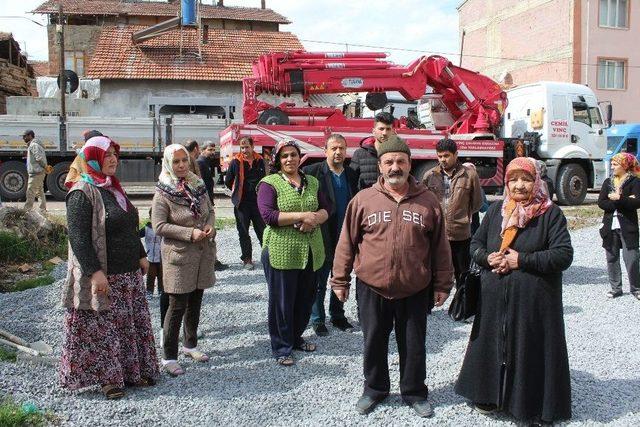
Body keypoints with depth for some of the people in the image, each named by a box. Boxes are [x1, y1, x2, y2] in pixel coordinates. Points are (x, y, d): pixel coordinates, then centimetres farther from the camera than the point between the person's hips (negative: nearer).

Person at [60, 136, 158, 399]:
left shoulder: (113, 188, 14)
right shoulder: (82, 193, -13)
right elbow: (78, 237, -19)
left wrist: (141, 256, 17)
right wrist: (95, 272, -24)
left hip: (129, 274, 9)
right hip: (103, 277, -9)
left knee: (132, 323, 14)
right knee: (103, 328, 0)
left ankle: (132, 371, 27)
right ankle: (108, 377, 13)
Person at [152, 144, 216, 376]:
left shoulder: (198, 185, 6)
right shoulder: (163, 193, -11)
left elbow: (210, 210, 16)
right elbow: (159, 225, -15)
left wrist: (210, 226, -6)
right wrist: (190, 233, -20)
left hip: (203, 253, 6)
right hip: (179, 255, -6)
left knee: (195, 302, 16)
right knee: (177, 306, -3)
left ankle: (190, 344, 33)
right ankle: (168, 357, 7)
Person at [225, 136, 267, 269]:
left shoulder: (260, 161, 2)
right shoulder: (236, 161, -7)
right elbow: (228, 181, 3)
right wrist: (238, 193, 9)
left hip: (257, 202, 2)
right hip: (242, 203, -2)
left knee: (262, 230, 8)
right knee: (243, 233, 7)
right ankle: (247, 259, 17)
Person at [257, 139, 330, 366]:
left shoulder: (312, 182, 13)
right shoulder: (269, 183, -4)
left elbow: (325, 208, 12)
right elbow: (268, 215, -15)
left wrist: (315, 218, -11)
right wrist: (302, 215, -18)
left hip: (310, 251, 5)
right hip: (281, 251, -5)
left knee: (305, 298, 13)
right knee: (282, 300, 3)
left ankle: (296, 338, 33)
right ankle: (281, 348, 17)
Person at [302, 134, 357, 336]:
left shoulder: (351, 175, 6)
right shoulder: (312, 172, -10)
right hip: (323, 238, -4)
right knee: (319, 281, 8)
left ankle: (337, 315, 31)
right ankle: (317, 319, 21)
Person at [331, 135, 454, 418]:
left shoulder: (428, 202, -1)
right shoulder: (363, 200, -4)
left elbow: (440, 247, 5)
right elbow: (347, 243, 2)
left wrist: (442, 285, 6)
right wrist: (340, 280, 3)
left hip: (415, 291, 0)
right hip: (371, 289, 0)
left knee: (413, 345, 13)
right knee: (374, 342, 14)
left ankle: (414, 393, 33)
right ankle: (374, 389, 35)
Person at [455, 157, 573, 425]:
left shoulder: (551, 214, -4)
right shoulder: (496, 210, 8)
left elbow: (564, 255, -12)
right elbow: (476, 244, 13)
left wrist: (522, 260, -17)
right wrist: (488, 258, -9)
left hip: (534, 301, -3)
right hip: (495, 299, 4)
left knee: (531, 351, 2)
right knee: (494, 345, 11)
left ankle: (534, 405, 19)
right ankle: (491, 395, 29)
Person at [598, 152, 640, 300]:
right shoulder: (608, 182, 11)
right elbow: (601, 203, -3)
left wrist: (618, 198, -17)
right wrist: (624, 202, -12)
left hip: (627, 227, -4)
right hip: (610, 226, 5)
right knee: (612, 258, 7)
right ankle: (616, 288, 17)